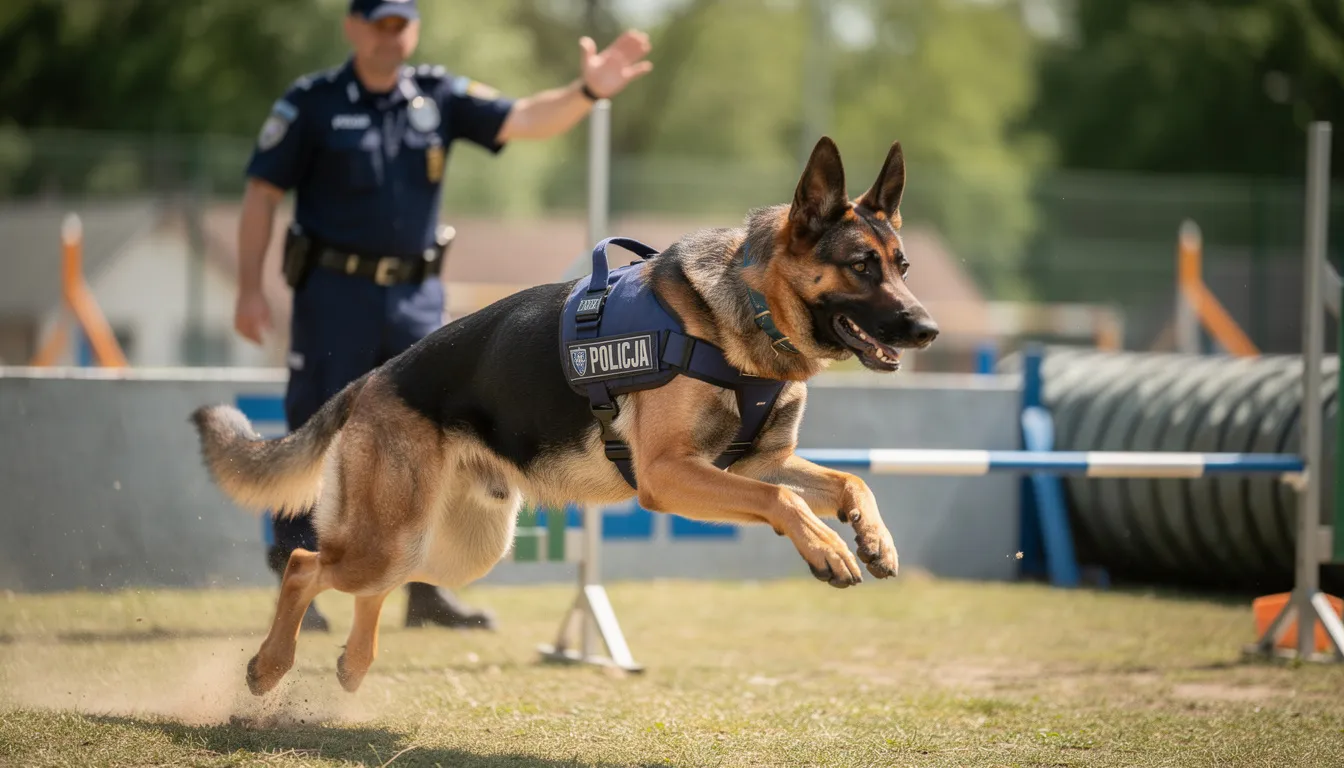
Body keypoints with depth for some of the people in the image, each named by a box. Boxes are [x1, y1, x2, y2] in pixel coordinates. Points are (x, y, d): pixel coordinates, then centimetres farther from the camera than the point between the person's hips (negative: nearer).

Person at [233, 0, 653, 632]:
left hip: (418, 299, 4)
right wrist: (250, 289, -10)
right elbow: (262, 193, -3)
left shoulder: (440, 97, 6)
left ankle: (425, 588, 12)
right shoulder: (311, 103, -3)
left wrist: (587, 92, -25)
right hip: (334, 294, -4)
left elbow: (527, 121, -6)